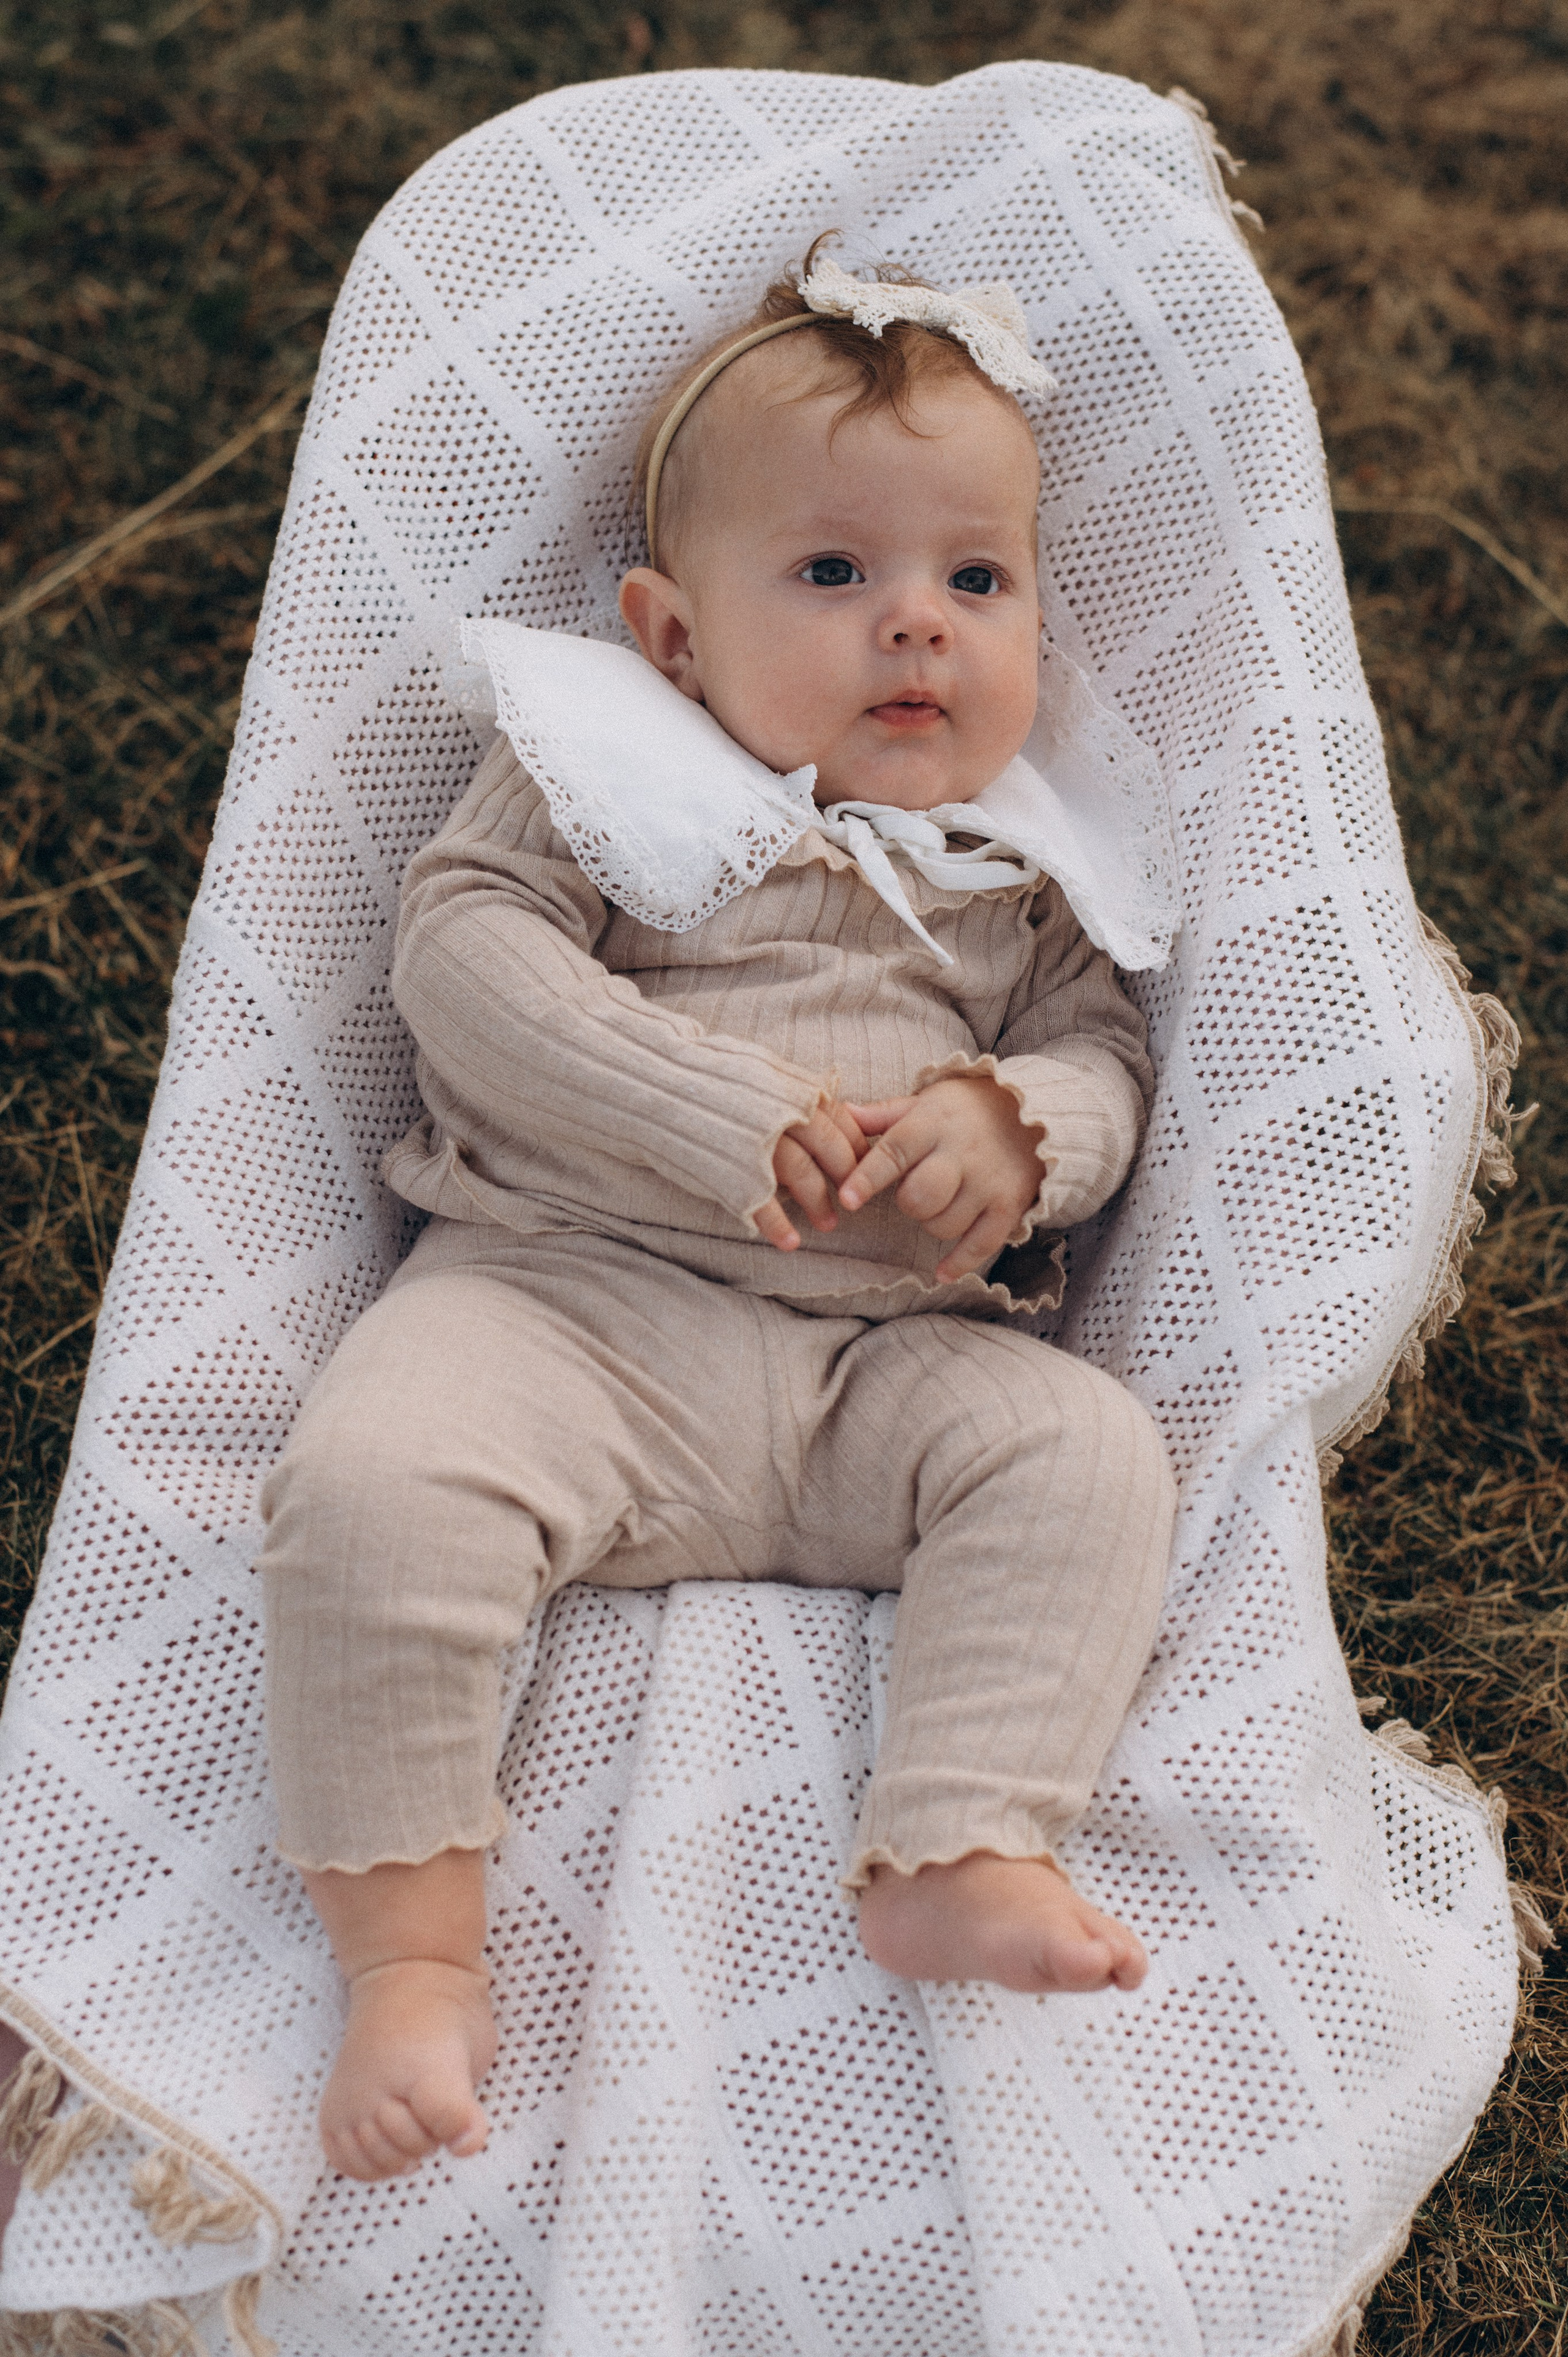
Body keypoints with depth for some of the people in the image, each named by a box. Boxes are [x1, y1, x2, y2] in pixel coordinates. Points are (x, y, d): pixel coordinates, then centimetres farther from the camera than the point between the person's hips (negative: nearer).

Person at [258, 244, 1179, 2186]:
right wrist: (726, 1115, -17)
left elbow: (1104, 1045, 15)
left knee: (1085, 1452, -22)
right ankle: (407, 1942, -20)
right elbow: (463, 949, -6)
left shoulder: (1004, 870, 18)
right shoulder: (609, 767, 7)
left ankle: (958, 1858, -23)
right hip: (564, 1297, -3)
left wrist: (1015, 1125, -12)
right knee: (373, 1479, -30)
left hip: (881, 1362, 3)